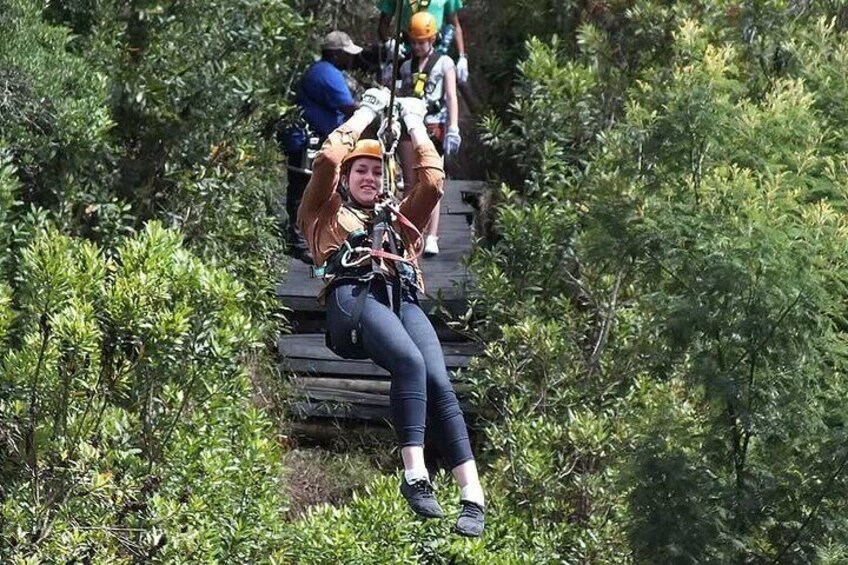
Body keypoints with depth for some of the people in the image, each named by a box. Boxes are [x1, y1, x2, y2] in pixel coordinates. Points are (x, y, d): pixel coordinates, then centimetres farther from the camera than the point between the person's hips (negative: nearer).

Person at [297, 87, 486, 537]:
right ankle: (414, 475, -42)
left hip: (403, 299, 4)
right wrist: (368, 112, 27)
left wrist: (415, 125, 39)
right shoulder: (326, 212, 30)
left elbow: (433, 181, 30)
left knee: (439, 383, -24)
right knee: (409, 363, -36)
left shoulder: (398, 216, 40)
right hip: (353, 297, -4)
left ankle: (473, 496, -35)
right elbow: (328, 159, 18)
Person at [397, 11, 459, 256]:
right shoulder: (406, 67, 16)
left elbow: (451, 98, -3)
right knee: (410, 184, 2)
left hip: (433, 127, -4)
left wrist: (453, 129, -14)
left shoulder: (444, 63, 4)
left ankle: (432, 238, -14)